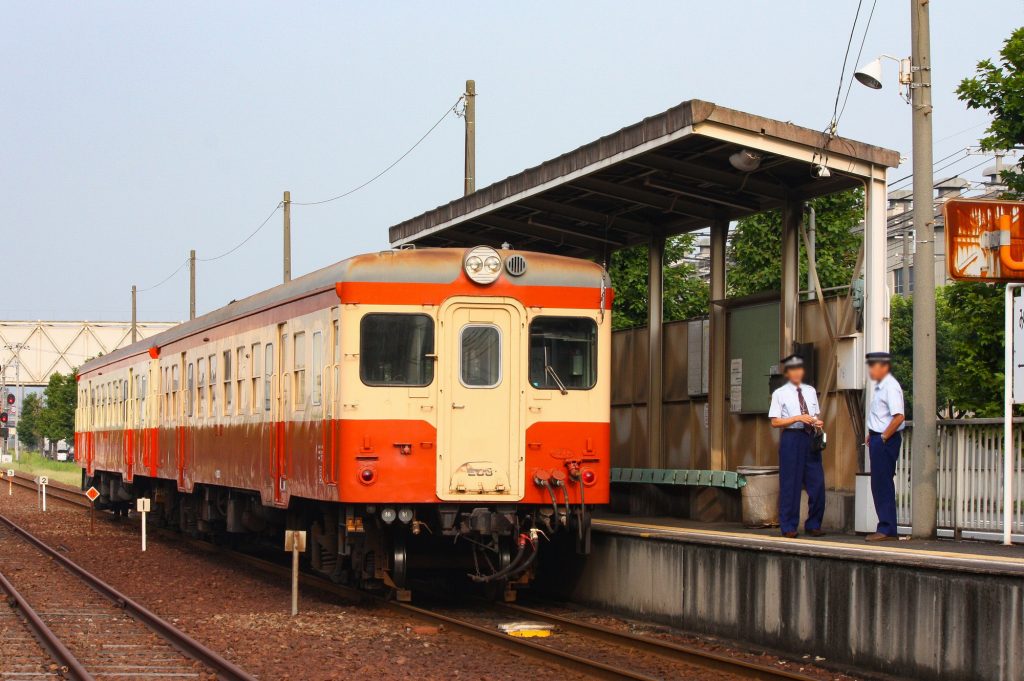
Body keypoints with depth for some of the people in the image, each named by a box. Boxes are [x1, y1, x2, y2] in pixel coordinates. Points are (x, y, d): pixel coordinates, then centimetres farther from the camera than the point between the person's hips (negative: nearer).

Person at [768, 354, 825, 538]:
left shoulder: (810, 391, 13)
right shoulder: (780, 394, 0)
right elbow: (775, 422, -4)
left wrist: (817, 422, -3)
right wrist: (797, 418, -15)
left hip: (810, 437, 4)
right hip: (791, 438, -4)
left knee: (816, 482, 1)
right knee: (790, 483, -1)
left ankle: (813, 525, 13)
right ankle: (788, 527, 9)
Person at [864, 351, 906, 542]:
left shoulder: (890, 387, -16)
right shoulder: (879, 387, 13)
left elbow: (898, 417, -25)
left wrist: (883, 437, -18)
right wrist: (873, 436, 13)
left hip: (886, 440, -10)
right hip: (877, 439, 10)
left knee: (883, 485, -6)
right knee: (879, 484, 12)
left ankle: (886, 529, -2)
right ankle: (886, 526, 18)